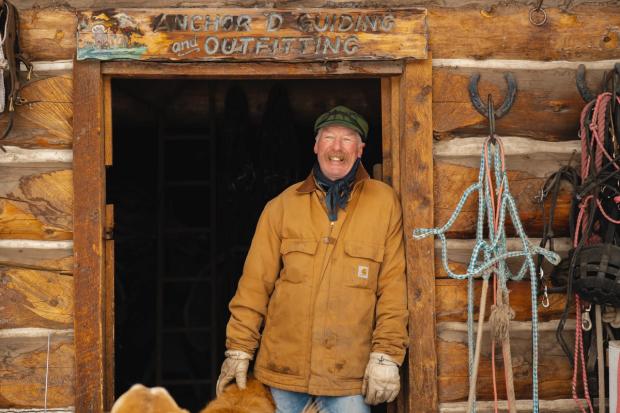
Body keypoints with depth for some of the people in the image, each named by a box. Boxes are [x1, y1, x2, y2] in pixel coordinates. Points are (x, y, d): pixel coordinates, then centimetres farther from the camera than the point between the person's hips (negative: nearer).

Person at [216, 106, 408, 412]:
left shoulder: (384, 202, 1)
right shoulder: (283, 205, 6)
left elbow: (393, 285, -1)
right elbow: (256, 281, 6)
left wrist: (386, 355, -6)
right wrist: (239, 349, 3)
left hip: (350, 375, -1)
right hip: (283, 368, 2)